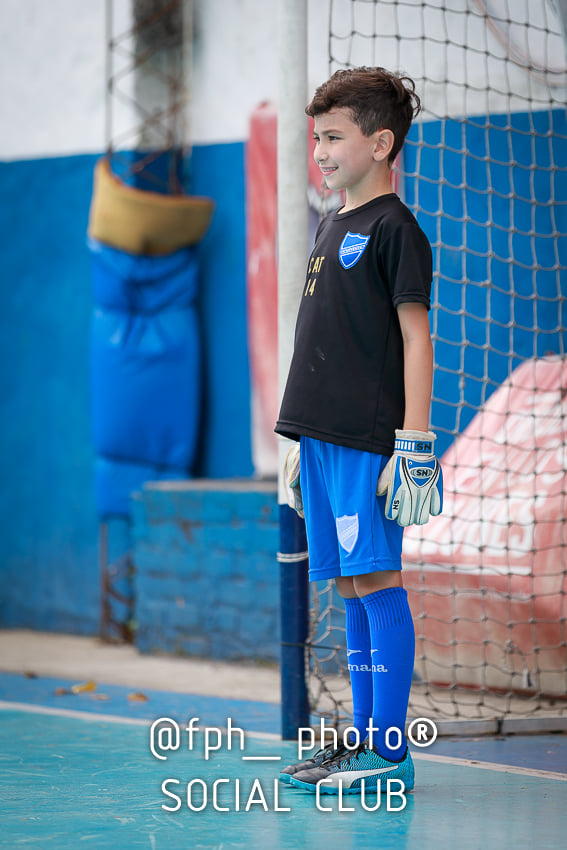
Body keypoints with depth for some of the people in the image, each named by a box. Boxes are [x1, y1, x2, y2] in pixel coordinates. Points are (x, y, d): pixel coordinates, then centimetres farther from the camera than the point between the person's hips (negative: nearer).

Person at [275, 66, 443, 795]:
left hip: (369, 439, -8)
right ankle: (362, 737, 15)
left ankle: (390, 751, -6)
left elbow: (415, 337, -10)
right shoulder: (331, 229, 18)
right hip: (322, 435, 8)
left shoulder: (393, 229, -7)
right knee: (350, 586, 10)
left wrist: (415, 441, -15)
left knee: (376, 581, -8)